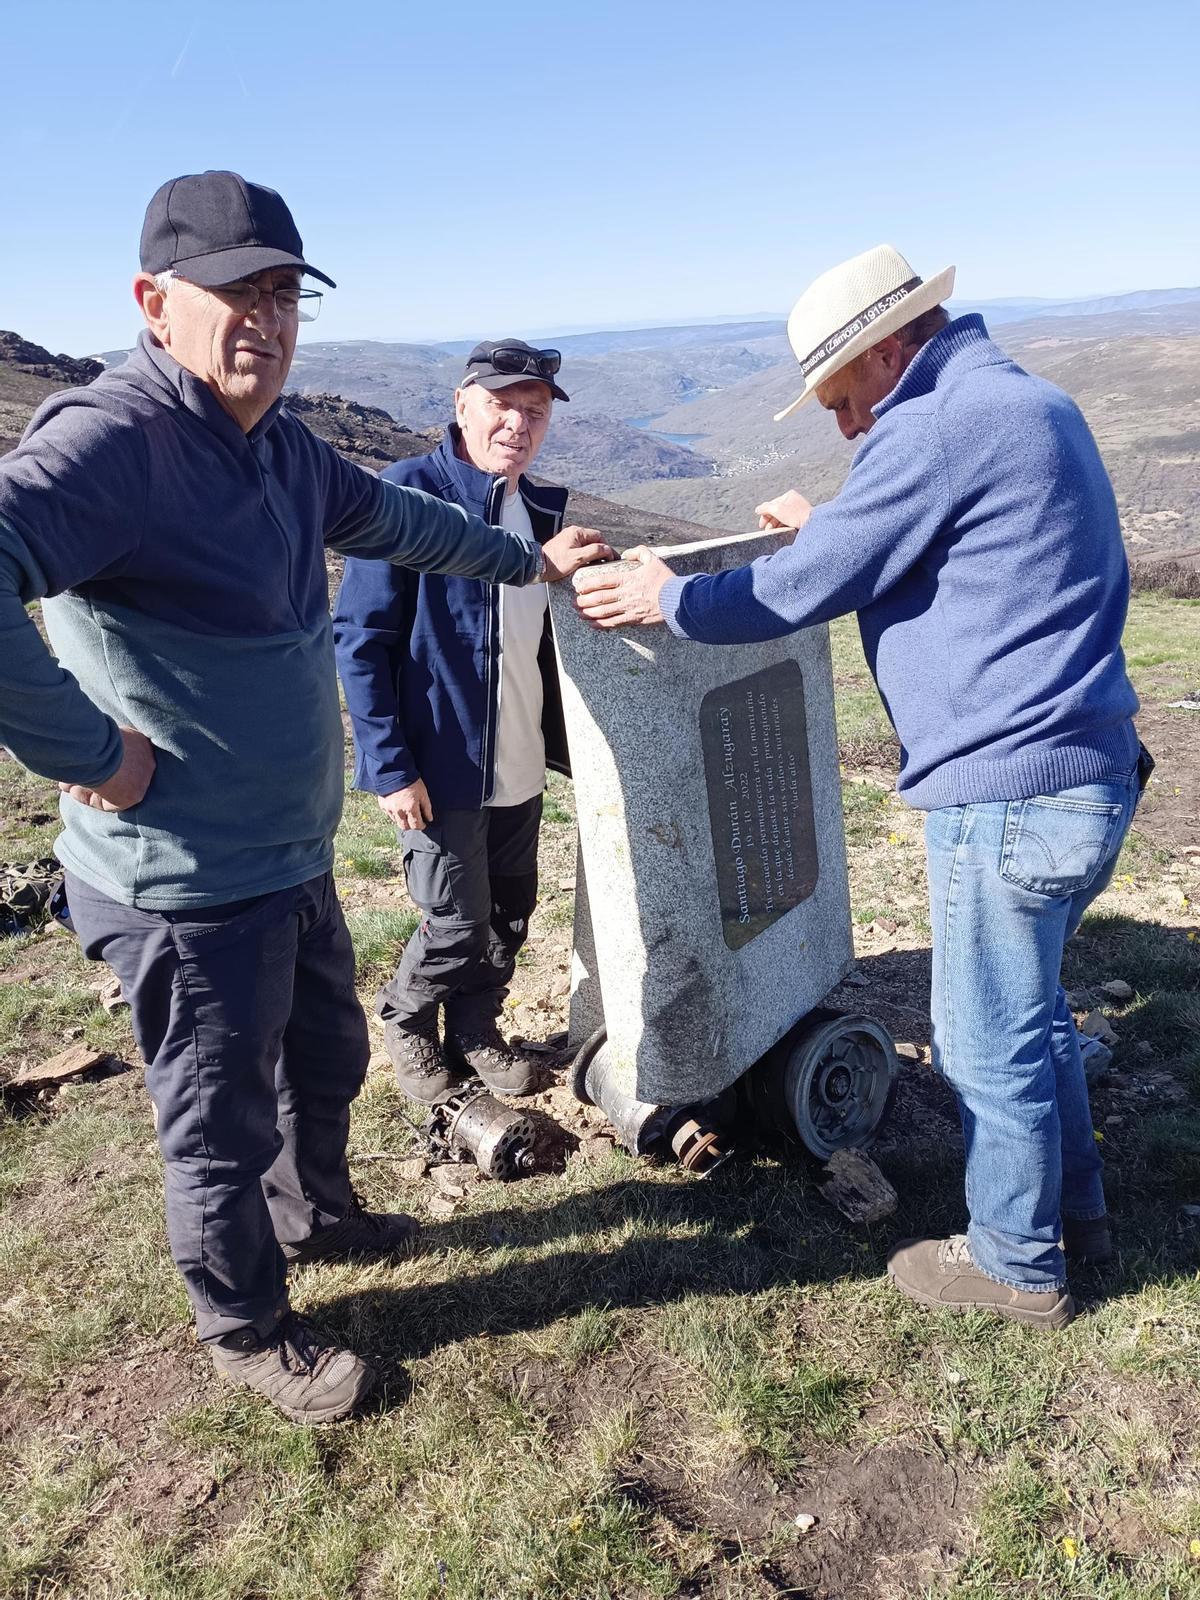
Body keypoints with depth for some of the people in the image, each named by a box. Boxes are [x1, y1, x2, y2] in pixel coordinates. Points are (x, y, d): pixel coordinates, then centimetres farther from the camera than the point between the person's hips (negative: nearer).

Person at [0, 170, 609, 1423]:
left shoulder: (280, 445, 7)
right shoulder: (110, 441, -24)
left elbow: (392, 520, 23)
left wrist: (531, 560, 30)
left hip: (295, 861, 9)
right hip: (189, 886, -9)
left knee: (326, 1059, 28)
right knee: (224, 1123, 12)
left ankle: (314, 1215, 56)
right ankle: (248, 1331, 38)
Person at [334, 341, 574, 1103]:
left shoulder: (542, 507, 7)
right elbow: (359, 636, -14)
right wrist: (390, 765, -18)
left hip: (522, 760, 7)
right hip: (443, 762, -6)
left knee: (511, 912, 15)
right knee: (458, 924, 3)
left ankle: (476, 1032, 38)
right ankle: (406, 1020, 33)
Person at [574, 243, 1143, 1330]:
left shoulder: (937, 426, -16)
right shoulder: (1031, 405, 15)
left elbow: (798, 592, -12)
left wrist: (667, 600, 2)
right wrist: (828, 530, 33)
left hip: (1010, 789, -10)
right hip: (1088, 772, 10)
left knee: (987, 1038, 6)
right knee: (1029, 1005, 24)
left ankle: (1016, 1262, 25)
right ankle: (1072, 1204, 40)